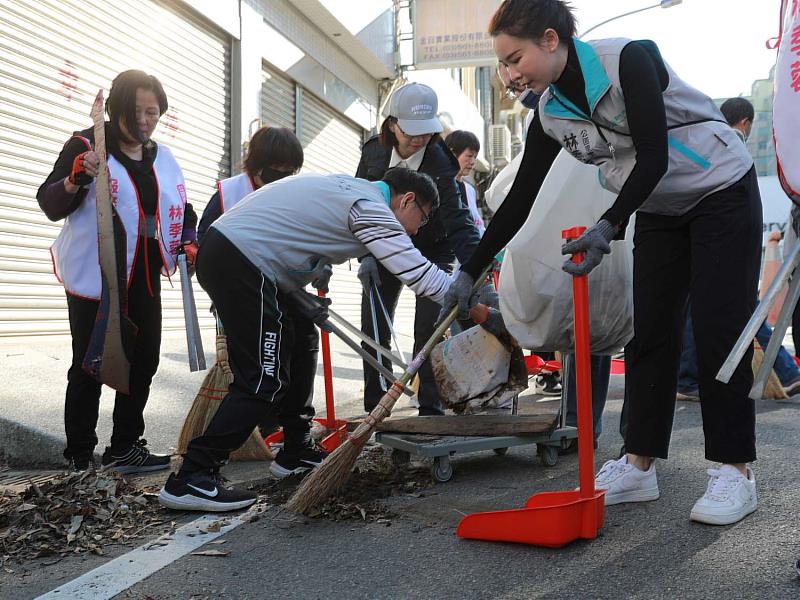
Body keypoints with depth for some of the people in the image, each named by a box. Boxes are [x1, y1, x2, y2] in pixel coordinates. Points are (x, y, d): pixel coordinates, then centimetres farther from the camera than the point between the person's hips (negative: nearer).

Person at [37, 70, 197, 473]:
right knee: (90, 365, -1)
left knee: (144, 360, 6)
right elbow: (50, 205, -7)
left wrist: (187, 241, 2)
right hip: (94, 274, -6)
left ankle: (124, 449, 17)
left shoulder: (163, 159, 13)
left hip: (143, 277, 6)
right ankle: (80, 456, 10)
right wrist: (75, 180, -26)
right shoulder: (86, 146, -4)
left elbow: (179, 210, 22)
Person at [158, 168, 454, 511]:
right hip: (241, 262, -10)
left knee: (297, 358, 17)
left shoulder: (350, 190, 20)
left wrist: (306, 303, 14)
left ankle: (296, 452, 29)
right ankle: (190, 480, -8)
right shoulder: (370, 208, -9)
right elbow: (419, 272, -14)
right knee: (263, 377, -9)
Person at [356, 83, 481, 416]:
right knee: (373, 331, 1)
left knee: (428, 328, -13)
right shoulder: (374, 152, -13)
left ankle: (431, 408, -2)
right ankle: (374, 410, 12)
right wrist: (366, 255, -14)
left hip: (432, 251, -3)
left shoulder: (440, 165, -26)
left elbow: (459, 223, -33)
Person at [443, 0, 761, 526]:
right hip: (659, 211, 6)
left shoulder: (629, 58, -23)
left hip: (722, 192, -6)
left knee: (719, 332, -9)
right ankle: (639, 466, 6)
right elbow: (520, 199, -2)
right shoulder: (550, 114, -4)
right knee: (650, 335, 1)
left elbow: (652, 156, -27)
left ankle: (736, 473, -1)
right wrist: (470, 273, -3)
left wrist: (608, 226, -37)